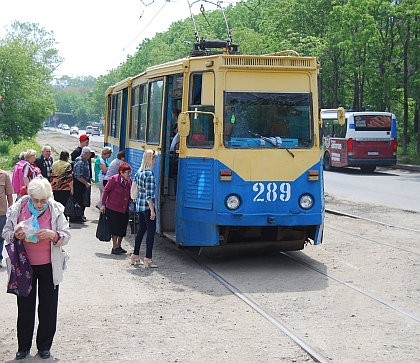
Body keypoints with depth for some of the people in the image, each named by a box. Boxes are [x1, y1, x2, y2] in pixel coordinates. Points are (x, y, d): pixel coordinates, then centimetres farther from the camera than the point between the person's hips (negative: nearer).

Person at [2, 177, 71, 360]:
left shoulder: (56, 210, -7)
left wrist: (53, 234, -25)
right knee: (25, 306, 9)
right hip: (25, 265, 0)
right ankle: (23, 346, 22)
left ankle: (44, 346, 22)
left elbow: (67, 235, -4)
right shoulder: (17, 209, -6)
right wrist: (15, 235, -20)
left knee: (48, 306, 8)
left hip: (49, 266, 0)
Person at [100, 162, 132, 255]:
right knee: (115, 229, -3)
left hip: (124, 209, 6)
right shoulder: (114, 179, -14)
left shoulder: (129, 181, 5)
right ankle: (115, 247, 7)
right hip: (113, 209, -6)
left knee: (122, 229, 8)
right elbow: (106, 191, -8)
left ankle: (119, 246, 22)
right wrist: (103, 204, -9)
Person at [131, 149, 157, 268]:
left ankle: (135, 256, 24)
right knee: (151, 231, -2)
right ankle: (148, 259, -2)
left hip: (139, 204, 9)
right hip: (147, 206, -9)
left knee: (141, 230, 17)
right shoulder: (149, 174, -17)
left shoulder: (139, 172, 8)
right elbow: (149, 195, -19)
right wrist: (152, 210, -18)